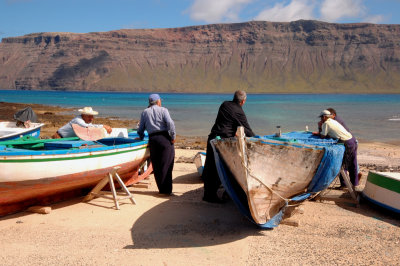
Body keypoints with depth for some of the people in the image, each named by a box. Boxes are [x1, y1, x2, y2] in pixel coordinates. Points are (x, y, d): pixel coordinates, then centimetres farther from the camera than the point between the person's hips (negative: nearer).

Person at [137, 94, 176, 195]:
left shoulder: (145, 112, 15)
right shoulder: (163, 110, 4)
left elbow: (140, 130, 15)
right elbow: (170, 123, -12)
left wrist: (141, 138, 32)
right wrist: (173, 137, -5)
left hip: (152, 139, 3)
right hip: (164, 138, -3)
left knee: (156, 167, 9)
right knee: (166, 165, -1)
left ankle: (161, 189, 12)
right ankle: (166, 190, -3)